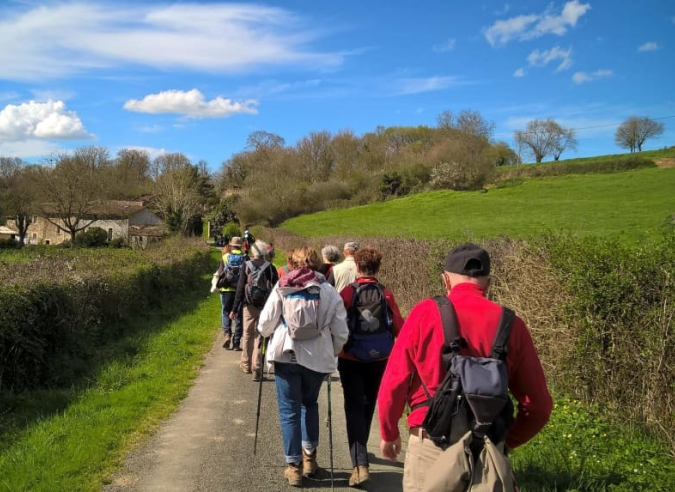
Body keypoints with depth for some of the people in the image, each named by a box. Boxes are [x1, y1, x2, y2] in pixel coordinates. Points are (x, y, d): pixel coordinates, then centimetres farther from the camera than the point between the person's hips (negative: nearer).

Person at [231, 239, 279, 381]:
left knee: (247, 334, 16)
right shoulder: (270, 267, -2)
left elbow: (240, 288, -4)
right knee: (259, 336, 4)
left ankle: (246, 364, 31)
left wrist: (235, 309, 0)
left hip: (249, 306, 0)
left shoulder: (246, 266, -3)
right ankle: (257, 368, 1)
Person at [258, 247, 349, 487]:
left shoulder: (282, 287, -2)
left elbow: (265, 325, -3)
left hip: (286, 356, -2)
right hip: (317, 357, 2)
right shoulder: (329, 291, 1)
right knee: (310, 404, 25)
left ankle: (294, 466, 13)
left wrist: (271, 335, 19)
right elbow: (341, 332, 0)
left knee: (289, 410, 9)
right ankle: (309, 456, 28)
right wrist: (332, 353, 17)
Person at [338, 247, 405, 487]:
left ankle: (360, 464, -13)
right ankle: (360, 452, 39)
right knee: (368, 406, 19)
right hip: (378, 359, 3)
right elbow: (398, 329, -7)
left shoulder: (347, 292, -11)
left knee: (354, 408, -1)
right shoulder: (386, 294, -6)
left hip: (351, 359, -3)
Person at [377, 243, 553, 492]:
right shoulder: (510, 324, 0)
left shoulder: (425, 313, -7)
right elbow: (539, 405, 2)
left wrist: (389, 433, 10)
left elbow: (393, 384, -6)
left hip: (431, 443, -2)